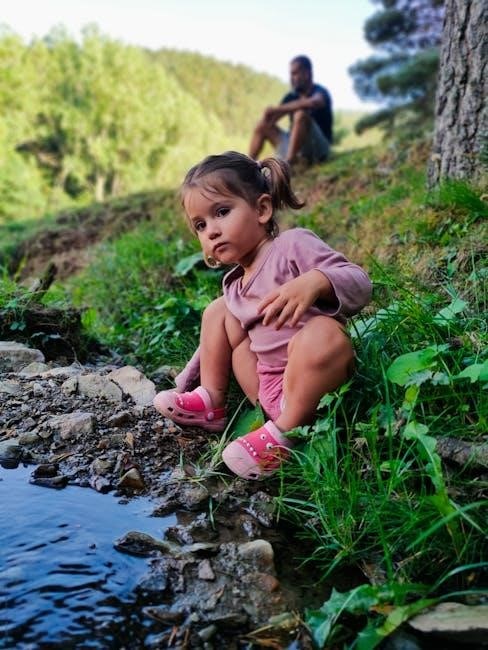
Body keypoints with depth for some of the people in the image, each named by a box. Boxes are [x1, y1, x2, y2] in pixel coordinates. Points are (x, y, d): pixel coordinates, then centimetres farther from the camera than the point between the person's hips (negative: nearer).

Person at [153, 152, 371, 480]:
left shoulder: (294, 244, -8)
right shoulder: (235, 286, 13)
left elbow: (360, 284, -19)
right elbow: (216, 343, 27)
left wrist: (315, 281, -38)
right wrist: (186, 383, 25)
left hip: (314, 383, -7)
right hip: (269, 389, 7)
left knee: (322, 330, -40)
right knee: (218, 310, 13)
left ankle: (284, 430, -22)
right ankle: (212, 402, 11)